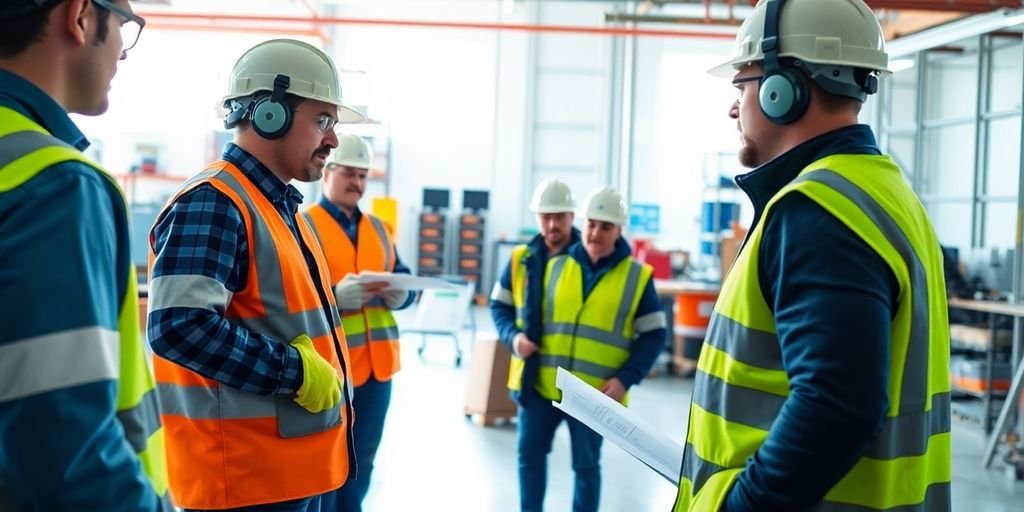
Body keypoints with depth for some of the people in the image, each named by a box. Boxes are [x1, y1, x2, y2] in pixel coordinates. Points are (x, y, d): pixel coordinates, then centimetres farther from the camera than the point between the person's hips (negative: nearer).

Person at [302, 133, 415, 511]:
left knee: (362, 460, 16)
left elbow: (402, 279, 15)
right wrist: (335, 296, -29)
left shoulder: (379, 228, 16)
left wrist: (400, 294, -8)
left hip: (376, 362, 6)